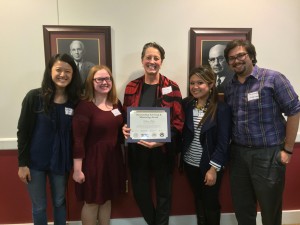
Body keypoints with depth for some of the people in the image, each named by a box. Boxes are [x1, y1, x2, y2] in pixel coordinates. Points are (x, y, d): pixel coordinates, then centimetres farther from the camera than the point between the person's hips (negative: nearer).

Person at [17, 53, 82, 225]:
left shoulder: (75, 101, -4)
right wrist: (22, 163, -9)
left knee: (59, 202, 18)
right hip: (35, 161, -2)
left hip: (61, 162, 2)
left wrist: (75, 162, 0)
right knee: (39, 207, 13)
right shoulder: (34, 97, -12)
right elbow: (23, 131, -9)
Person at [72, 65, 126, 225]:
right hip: (93, 159, -6)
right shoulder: (85, 106, -16)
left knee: (107, 199, 20)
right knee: (92, 202, 11)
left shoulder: (116, 104, 5)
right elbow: (78, 140, -17)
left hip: (113, 157, 6)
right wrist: (77, 169, -16)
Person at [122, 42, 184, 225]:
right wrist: (125, 128, -12)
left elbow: (178, 122, -7)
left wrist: (161, 140, -21)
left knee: (163, 193, 13)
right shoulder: (132, 87, 3)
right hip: (137, 149, 3)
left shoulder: (172, 88, -5)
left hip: (163, 150, -2)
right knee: (140, 192, 14)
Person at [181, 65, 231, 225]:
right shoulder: (186, 104, -3)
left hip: (210, 165, -4)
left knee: (211, 203, 13)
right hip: (190, 164, 4)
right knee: (198, 201, 21)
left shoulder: (221, 108, -14)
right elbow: (181, 132, 0)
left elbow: (223, 142, -14)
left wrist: (214, 168, -15)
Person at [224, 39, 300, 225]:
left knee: (270, 209, 11)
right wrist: (229, 149, 5)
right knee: (242, 207, 17)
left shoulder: (273, 78, -7)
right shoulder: (230, 87, 8)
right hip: (238, 153, 5)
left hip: (268, 153, -4)